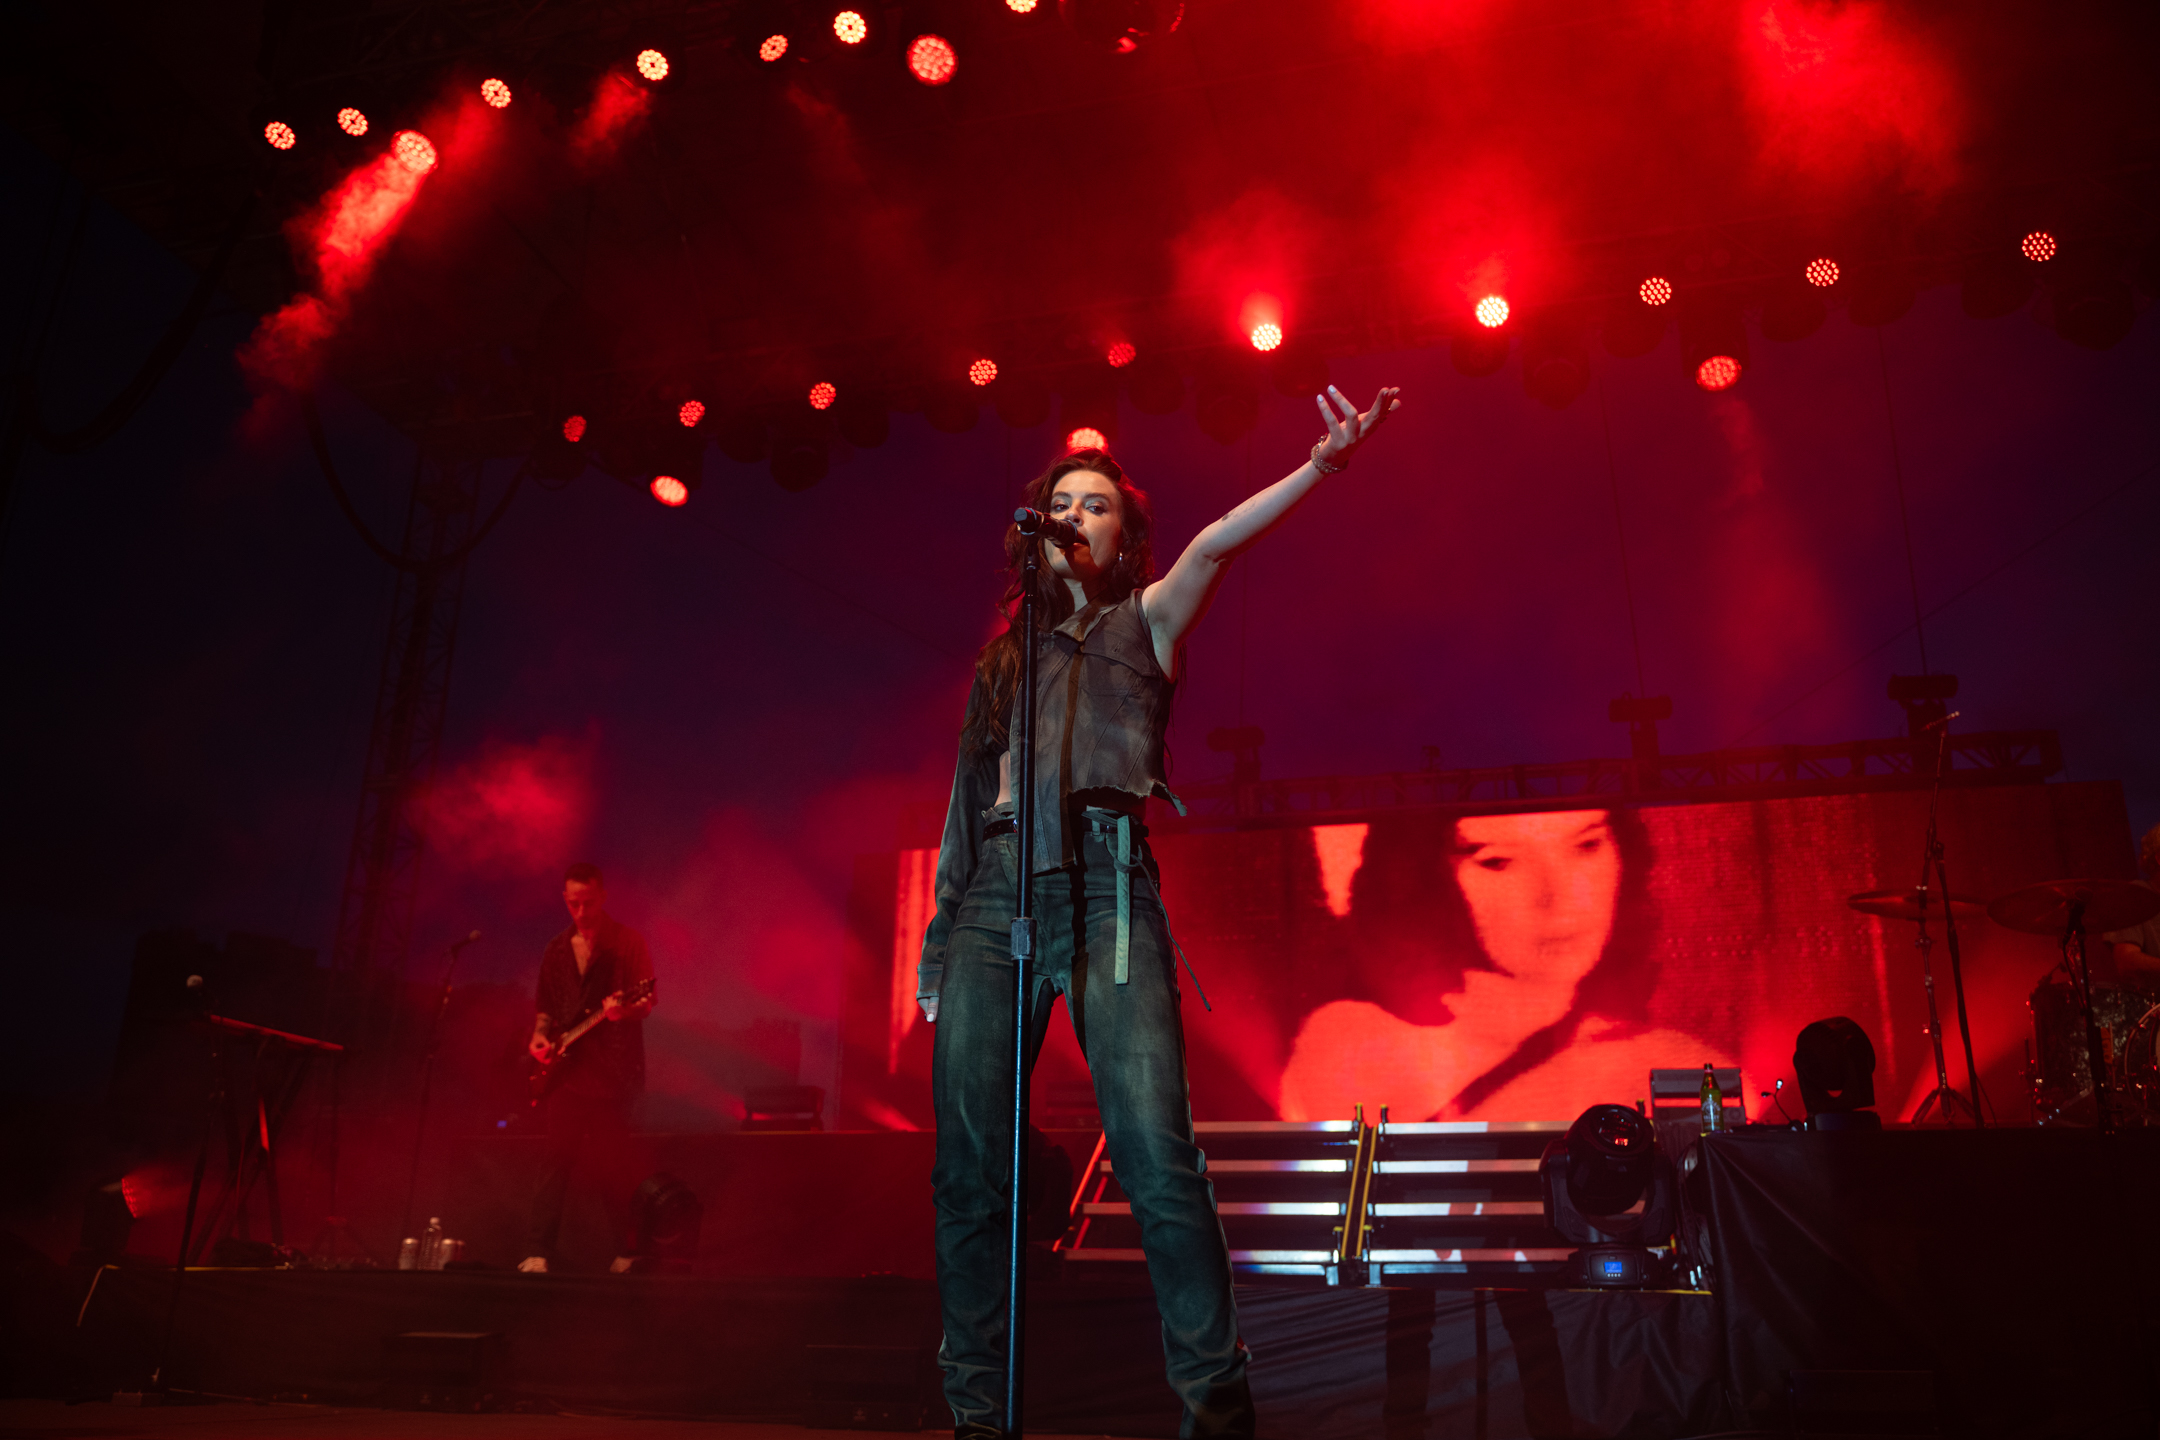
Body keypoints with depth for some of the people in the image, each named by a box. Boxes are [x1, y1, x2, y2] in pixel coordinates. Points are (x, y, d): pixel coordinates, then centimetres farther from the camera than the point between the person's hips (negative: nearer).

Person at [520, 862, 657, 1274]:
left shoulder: (628, 943, -1)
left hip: (613, 1073, -4)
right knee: (557, 1158, 0)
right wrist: (540, 1036, 3)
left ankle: (630, 1250, 10)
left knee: (613, 1164, -2)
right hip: (566, 1070, 4)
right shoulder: (557, 950, 14)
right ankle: (539, 1252, 3)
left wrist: (622, 1010, -28)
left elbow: (647, 1002, -7)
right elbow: (546, 1007, 22)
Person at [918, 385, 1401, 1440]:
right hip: (993, 896, 4)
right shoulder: (1001, 661, 26)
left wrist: (1321, 465, -15)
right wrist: (937, 943, 15)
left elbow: (1215, 544, 0)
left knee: (1155, 1152, -16)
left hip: (1104, 892, -3)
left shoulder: (1142, 625, 18)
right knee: (968, 1169, -2)